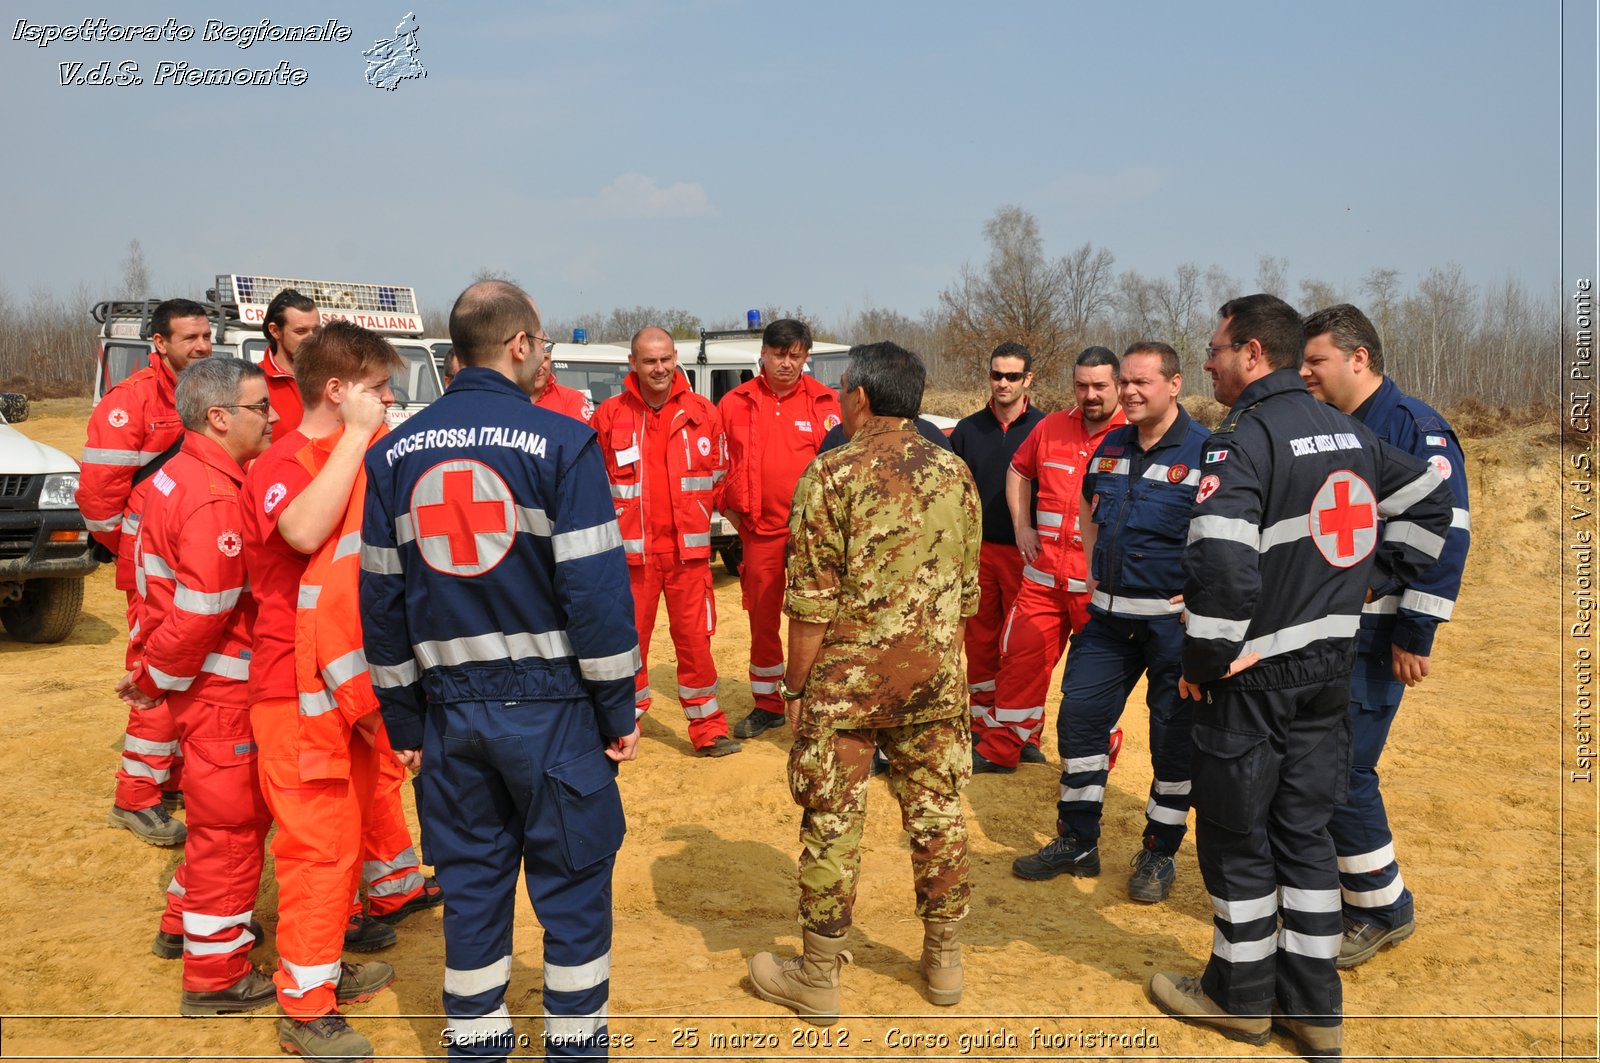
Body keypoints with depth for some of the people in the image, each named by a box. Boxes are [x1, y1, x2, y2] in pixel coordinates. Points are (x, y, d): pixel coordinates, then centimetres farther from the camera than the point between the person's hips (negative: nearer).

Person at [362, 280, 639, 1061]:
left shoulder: (395, 454, 5)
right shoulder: (561, 443, -11)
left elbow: (381, 595, 7)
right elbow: (596, 586, -14)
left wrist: (402, 719, 14)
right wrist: (618, 709, -5)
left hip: (449, 708, 5)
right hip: (551, 705, -4)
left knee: (470, 887, 16)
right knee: (573, 884, 10)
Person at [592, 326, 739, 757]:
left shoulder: (702, 412, 3)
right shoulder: (610, 414, -1)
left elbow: (719, 473, 11)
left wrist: (699, 516, 7)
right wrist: (614, 526, 2)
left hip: (688, 548, 1)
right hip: (631, 549, -1)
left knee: (694, 638, 4)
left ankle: (708, 728, 16)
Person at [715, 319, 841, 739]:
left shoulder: (826, 403, 0)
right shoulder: (736, 403, 4)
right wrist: (728, 506, 5)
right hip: (759, 532, 2)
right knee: (762, 622, 12)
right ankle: (767, 705, 27)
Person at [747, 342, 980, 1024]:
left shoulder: (833, 474, -11)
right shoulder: (955, 473, 3)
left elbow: (812, 603, -12)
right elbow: (967, 590, 8)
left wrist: (796, 688, -4)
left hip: (846, 679, -4)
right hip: (935, 677, 5)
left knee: (833, 823, 6)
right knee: (937, 813, 14)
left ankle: (818, 978, 17)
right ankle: (943, 959, 28)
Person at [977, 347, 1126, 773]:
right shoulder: (1052, 427, 7)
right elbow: (1019, 471, 23)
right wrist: (1022, 526, 12)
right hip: (1043, 574, 4)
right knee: (1021, 658, 7)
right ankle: (1000, 748, 20)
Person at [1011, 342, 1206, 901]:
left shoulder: (1205, 452, -12)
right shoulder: (1110, 447, 8)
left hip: (1173, 620, -6)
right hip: (1108, 616, 6)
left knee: (1174, 738, 4)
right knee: (1080, 716, 8)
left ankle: (1160, 852, 21)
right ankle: (1077, 842, 22)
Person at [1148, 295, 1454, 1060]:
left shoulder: (1243, 439, -17)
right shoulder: (1348, 432, 8)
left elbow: (1220, 565, -28)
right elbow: (1430, 501, 18)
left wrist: (1203, 662, -16)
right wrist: (1369, 584, 15)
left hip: (1253, 677, -7)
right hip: (1329, 666, 7)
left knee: (1237, 840, 9)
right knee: (1305, 833, 16)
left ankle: (1240, 997, 24)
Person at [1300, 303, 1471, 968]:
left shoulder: (1415, 427, -11)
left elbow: (1445, 531, -17)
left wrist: (1416, 632, -19)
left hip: (1373, 643, -7)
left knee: (1342, 770, -5)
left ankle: (1382, 908, 14)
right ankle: (1316, 888, 27)